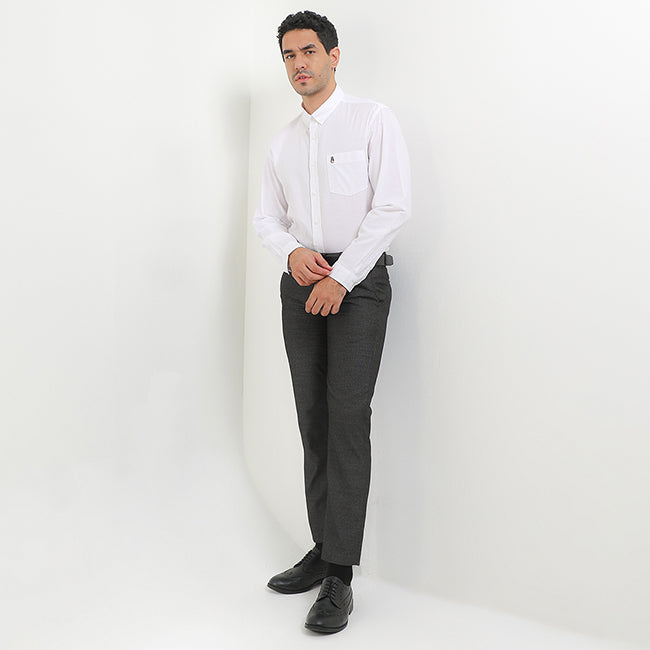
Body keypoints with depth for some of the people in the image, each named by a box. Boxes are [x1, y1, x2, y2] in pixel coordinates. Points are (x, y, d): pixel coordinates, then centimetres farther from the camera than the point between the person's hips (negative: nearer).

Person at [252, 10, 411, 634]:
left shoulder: (372, 119, 1)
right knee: (312, 420, 5)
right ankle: (322, 551, 14)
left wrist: (340, 278, -14)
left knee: (348, 418, -12)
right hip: (300, 282, 6)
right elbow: (266, 215, 18)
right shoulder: (283, 141, 18)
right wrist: (292, 252, -6)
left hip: (358, 281, -5)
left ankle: (340, 575, -8)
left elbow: (392, 206, -9)